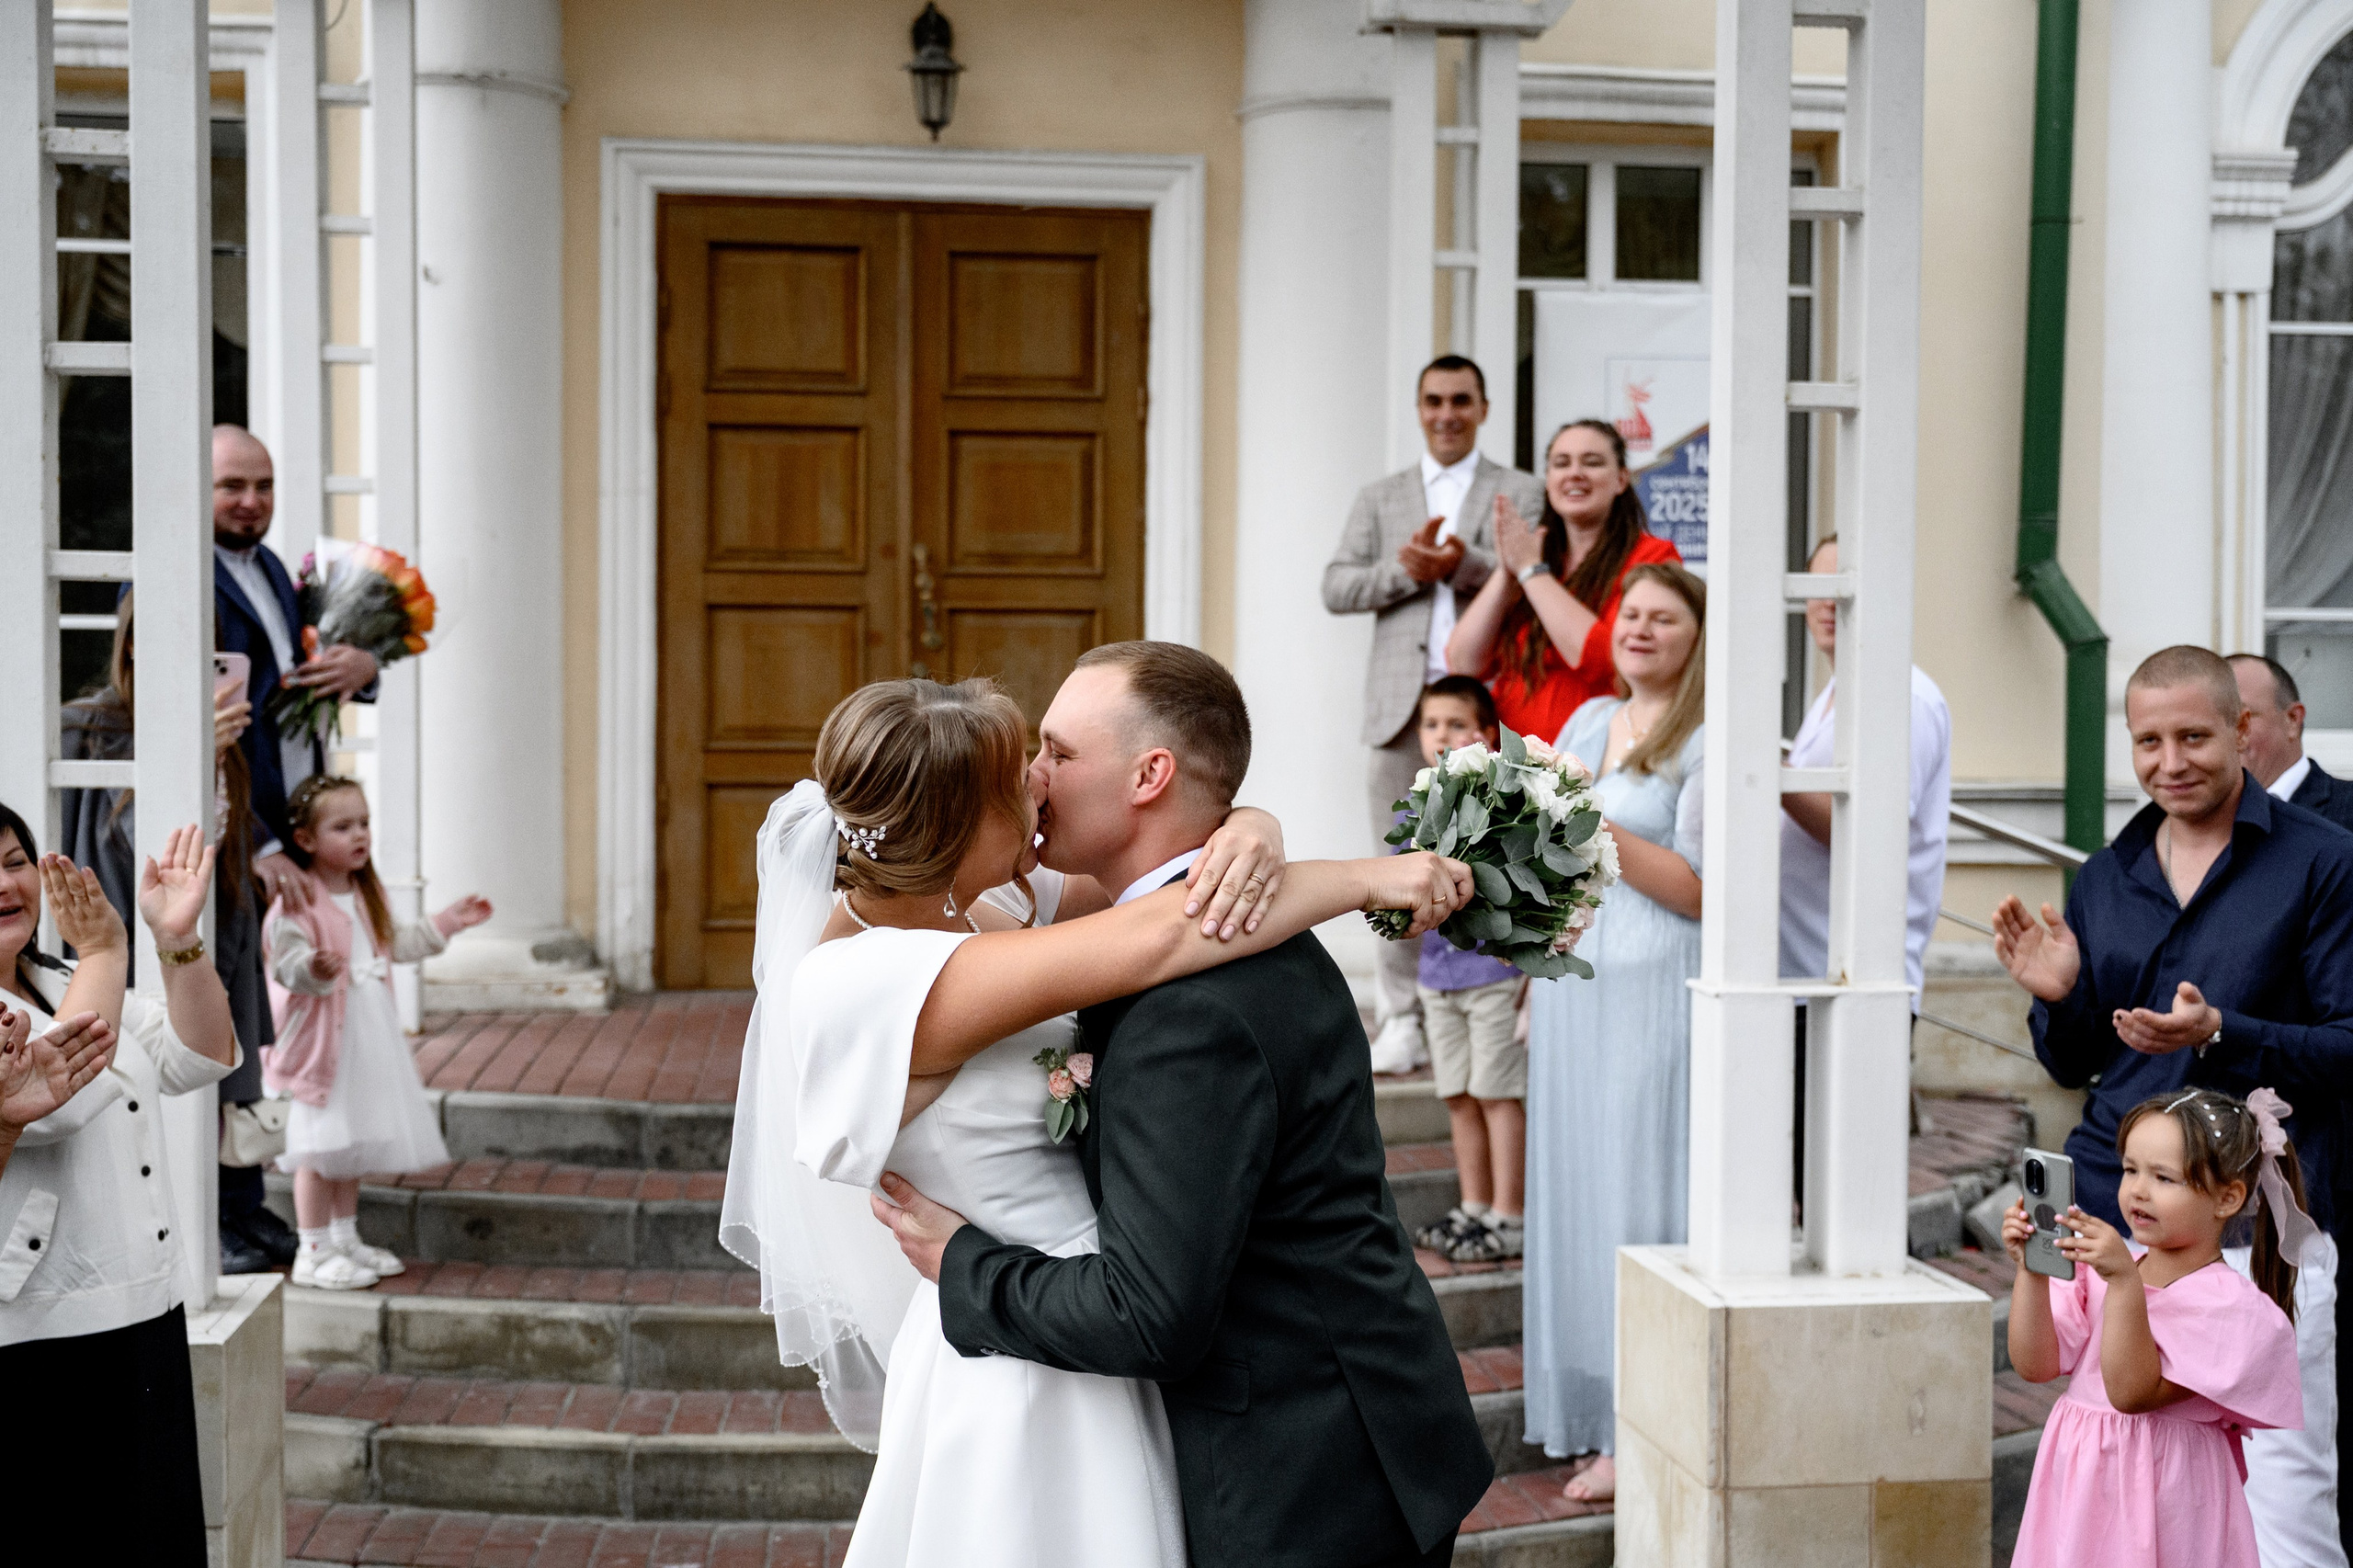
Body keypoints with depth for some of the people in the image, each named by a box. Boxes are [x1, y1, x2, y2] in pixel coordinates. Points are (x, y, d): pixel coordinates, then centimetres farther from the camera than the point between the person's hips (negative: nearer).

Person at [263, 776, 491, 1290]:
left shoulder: (367, 895, 11)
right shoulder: (297, 903, -18)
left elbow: (397, 945, 24)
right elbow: (287, 964, -26)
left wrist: (448, 922, 27)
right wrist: (313, 968, -47)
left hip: (370, 1040, 9)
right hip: (321, 1041, -9)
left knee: (354, 1143, 17)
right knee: (321, 1147, -3)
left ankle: (346, 1239, 29)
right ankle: (313, 1253, 5)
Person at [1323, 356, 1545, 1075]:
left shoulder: (1521, 492, 11)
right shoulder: (1379, 499, 19)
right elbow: (1336, 589, 8)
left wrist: (1465, 565, -19)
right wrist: (1406, 569, -8)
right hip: (1402, 709, 2)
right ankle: (1402, 1021, 10)